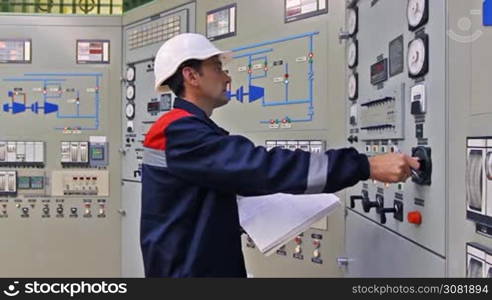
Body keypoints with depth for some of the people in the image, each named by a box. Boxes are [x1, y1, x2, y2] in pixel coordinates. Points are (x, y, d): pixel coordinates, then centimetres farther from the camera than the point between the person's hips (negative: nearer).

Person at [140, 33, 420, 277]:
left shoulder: (187, 130, 14)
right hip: (188, 269, -10)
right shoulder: (180, 132, -20)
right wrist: (367, 166, -33)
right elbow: (260, 167, -31)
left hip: (204, 264, 10)